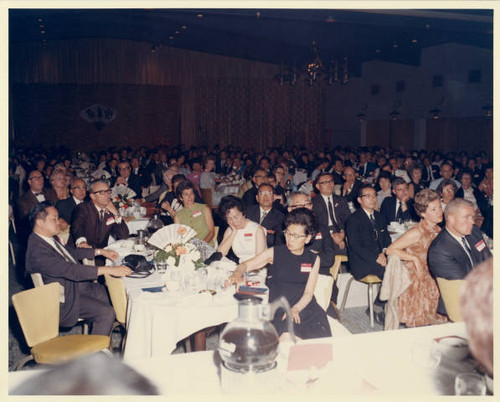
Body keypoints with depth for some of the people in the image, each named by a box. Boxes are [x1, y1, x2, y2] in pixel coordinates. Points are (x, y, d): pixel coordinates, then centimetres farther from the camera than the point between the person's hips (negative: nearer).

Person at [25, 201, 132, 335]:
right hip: (65, 298, -10)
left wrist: (100, 251, 11)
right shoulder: (38, 252, -29)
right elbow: (73, 271, -33)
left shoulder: (49, 238, 2)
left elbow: (70, 252, 18)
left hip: (75, 283, 10)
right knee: (107, 312, -17)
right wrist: (110, 270, -35)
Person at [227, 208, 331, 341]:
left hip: (304, 307, 2)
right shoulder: (275, 253, 4)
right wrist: (237, 274, -22)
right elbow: (246, 265, 2)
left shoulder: (313, 259, 8)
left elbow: (308, 293, 3)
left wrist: (295, 309, -16)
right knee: (287, 337, -31)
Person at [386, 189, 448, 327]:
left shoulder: (438, 231, 2)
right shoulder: (417, 233, -19)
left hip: (430, 279, 6)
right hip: (414, 280, -6)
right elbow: (390, 250, -22)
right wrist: (415, 259, -23)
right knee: (419, 322, -6)